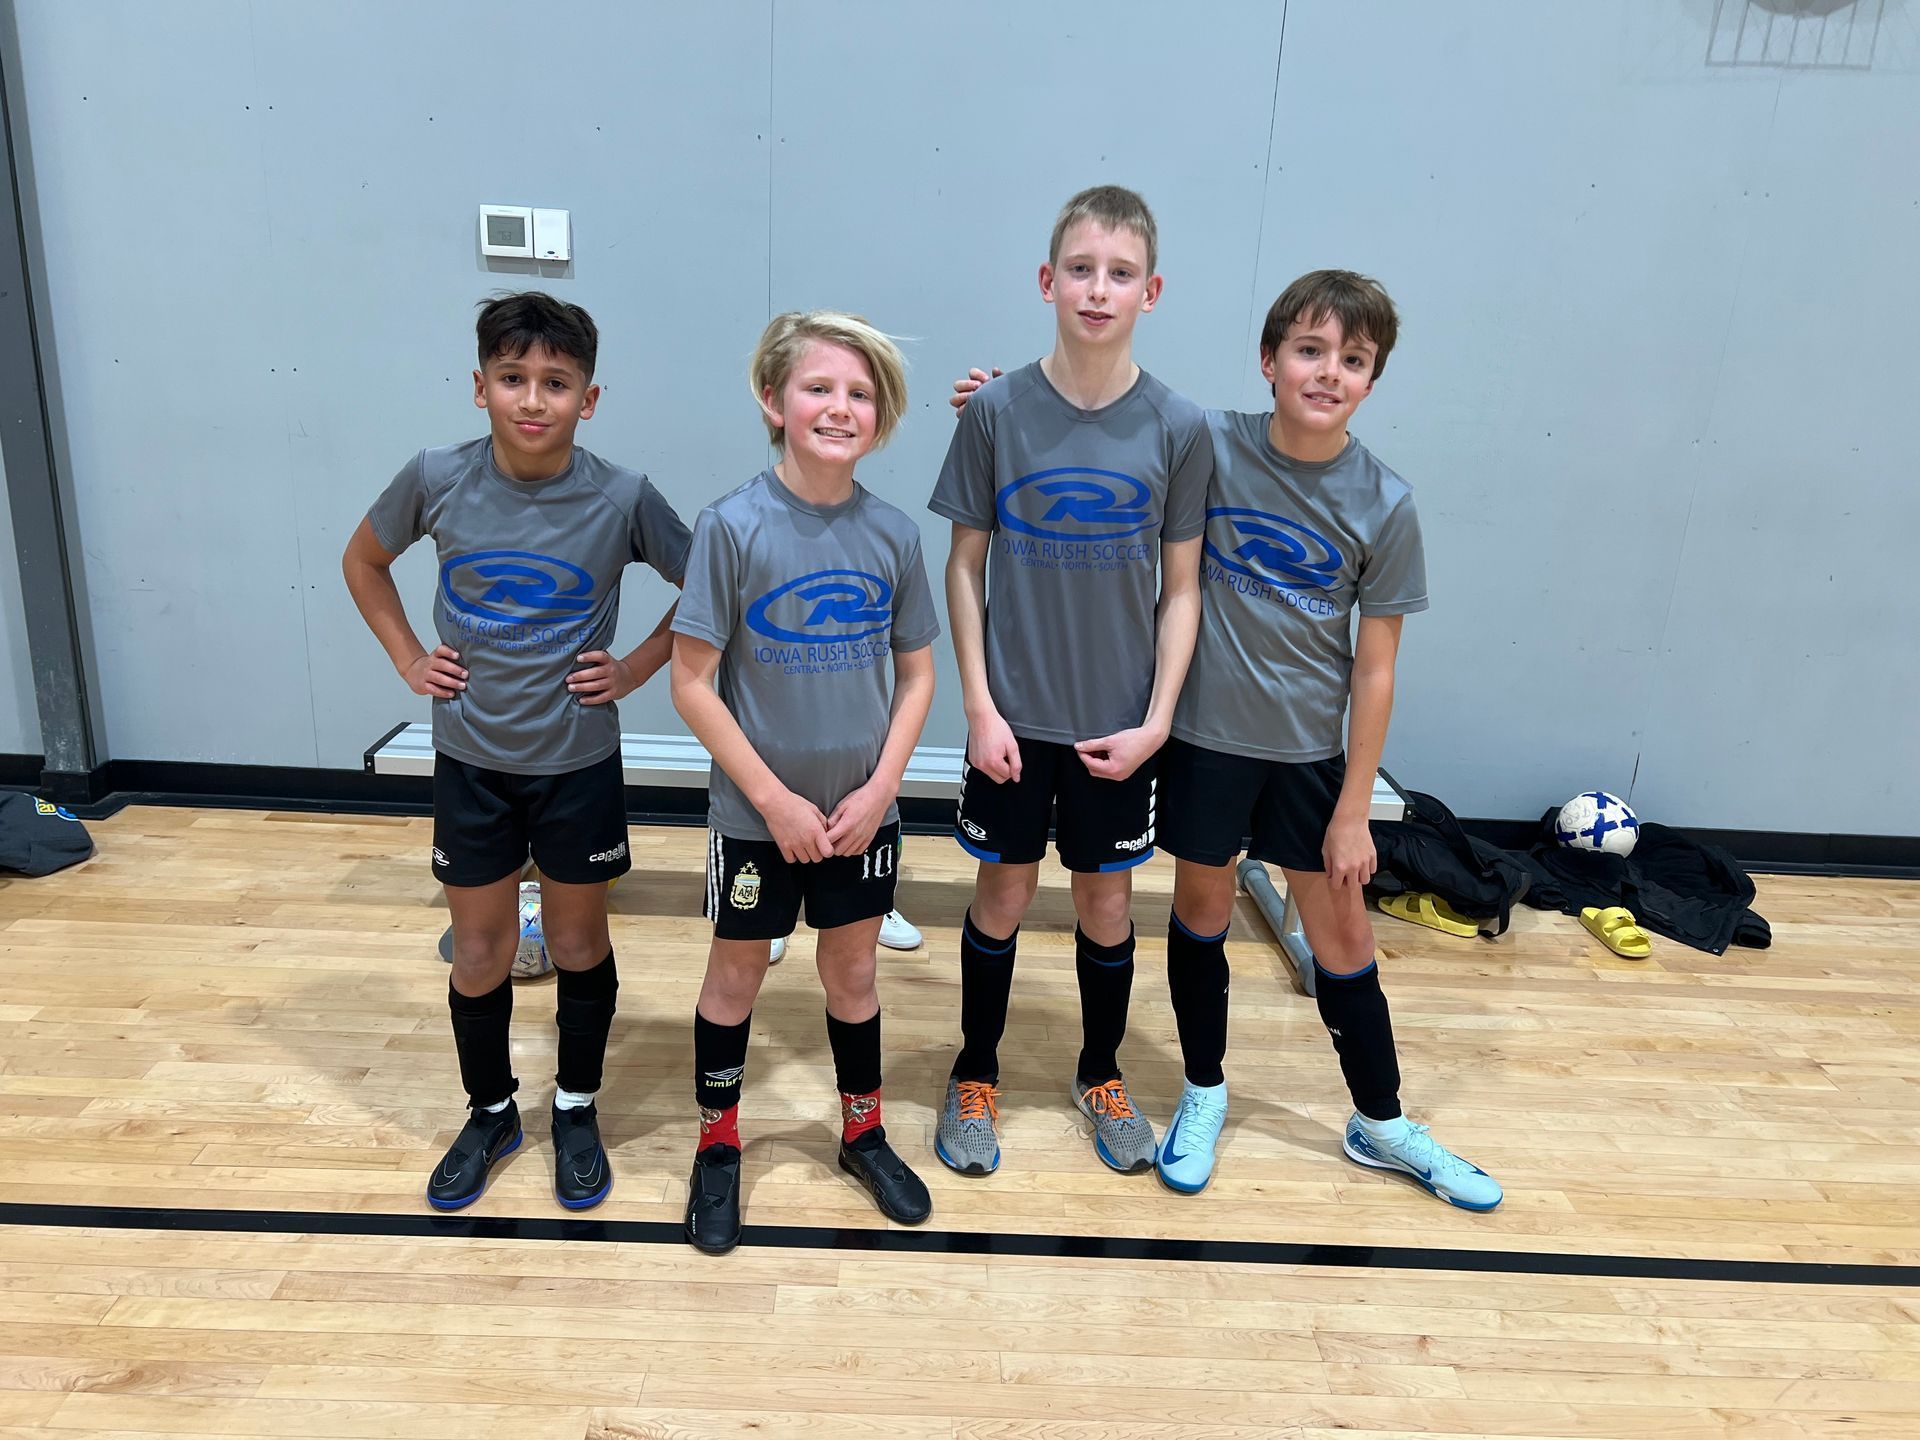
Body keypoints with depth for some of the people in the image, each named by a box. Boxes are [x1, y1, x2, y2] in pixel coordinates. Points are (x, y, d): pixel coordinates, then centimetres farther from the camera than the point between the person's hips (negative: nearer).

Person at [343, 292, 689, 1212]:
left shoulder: (622, 500, -15)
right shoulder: (436, 480, -10)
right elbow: (364, 560, 9)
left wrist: (636, 668, -8)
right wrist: (410, 661, 1)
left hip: (579, 763, -1)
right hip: (470, 761, 1)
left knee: (579, 946, 14)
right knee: (480, 955, 13)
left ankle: (576, 1112, 35)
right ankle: (490, 1113, 37)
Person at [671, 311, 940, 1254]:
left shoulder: (893, 533, -5)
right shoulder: (733, 527, -15)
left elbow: (917, 673, 3)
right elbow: (692, 683, -13)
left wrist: (878, 790, -7)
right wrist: (775, 800, -15)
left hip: (862, 813, 3)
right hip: (756, 814, -2)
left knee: (853, 971, 18)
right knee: (736, 973, 15)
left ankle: (863, 1132, 41)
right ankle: (718, 1146, 37)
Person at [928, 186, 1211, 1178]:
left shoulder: (1177, 428, -6)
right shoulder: (999, 410, -7)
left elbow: (1181, 587, -1)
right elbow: (966, 564, -2)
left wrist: (1156, 720, -6)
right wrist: (980, 707, -7)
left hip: (1120, 722, 1)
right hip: (1014, 716, -1)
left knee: (1107, 900, 14)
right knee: (1004, 891, 12)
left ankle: (1101, 1074, 38)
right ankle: (975, 1076, 33)